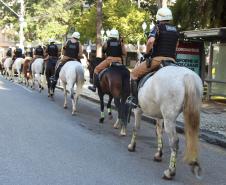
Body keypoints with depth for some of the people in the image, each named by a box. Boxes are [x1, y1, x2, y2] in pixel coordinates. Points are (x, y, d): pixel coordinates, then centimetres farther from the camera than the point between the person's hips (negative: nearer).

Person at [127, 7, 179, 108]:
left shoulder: (158, 27, -4)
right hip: (171, 60, 6)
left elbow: (150, 41, -22)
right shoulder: (175, 30, 17)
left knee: (134, 74, 7)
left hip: (157, 59, -6)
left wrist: (147, 53, -8)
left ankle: (134, 99, 1)